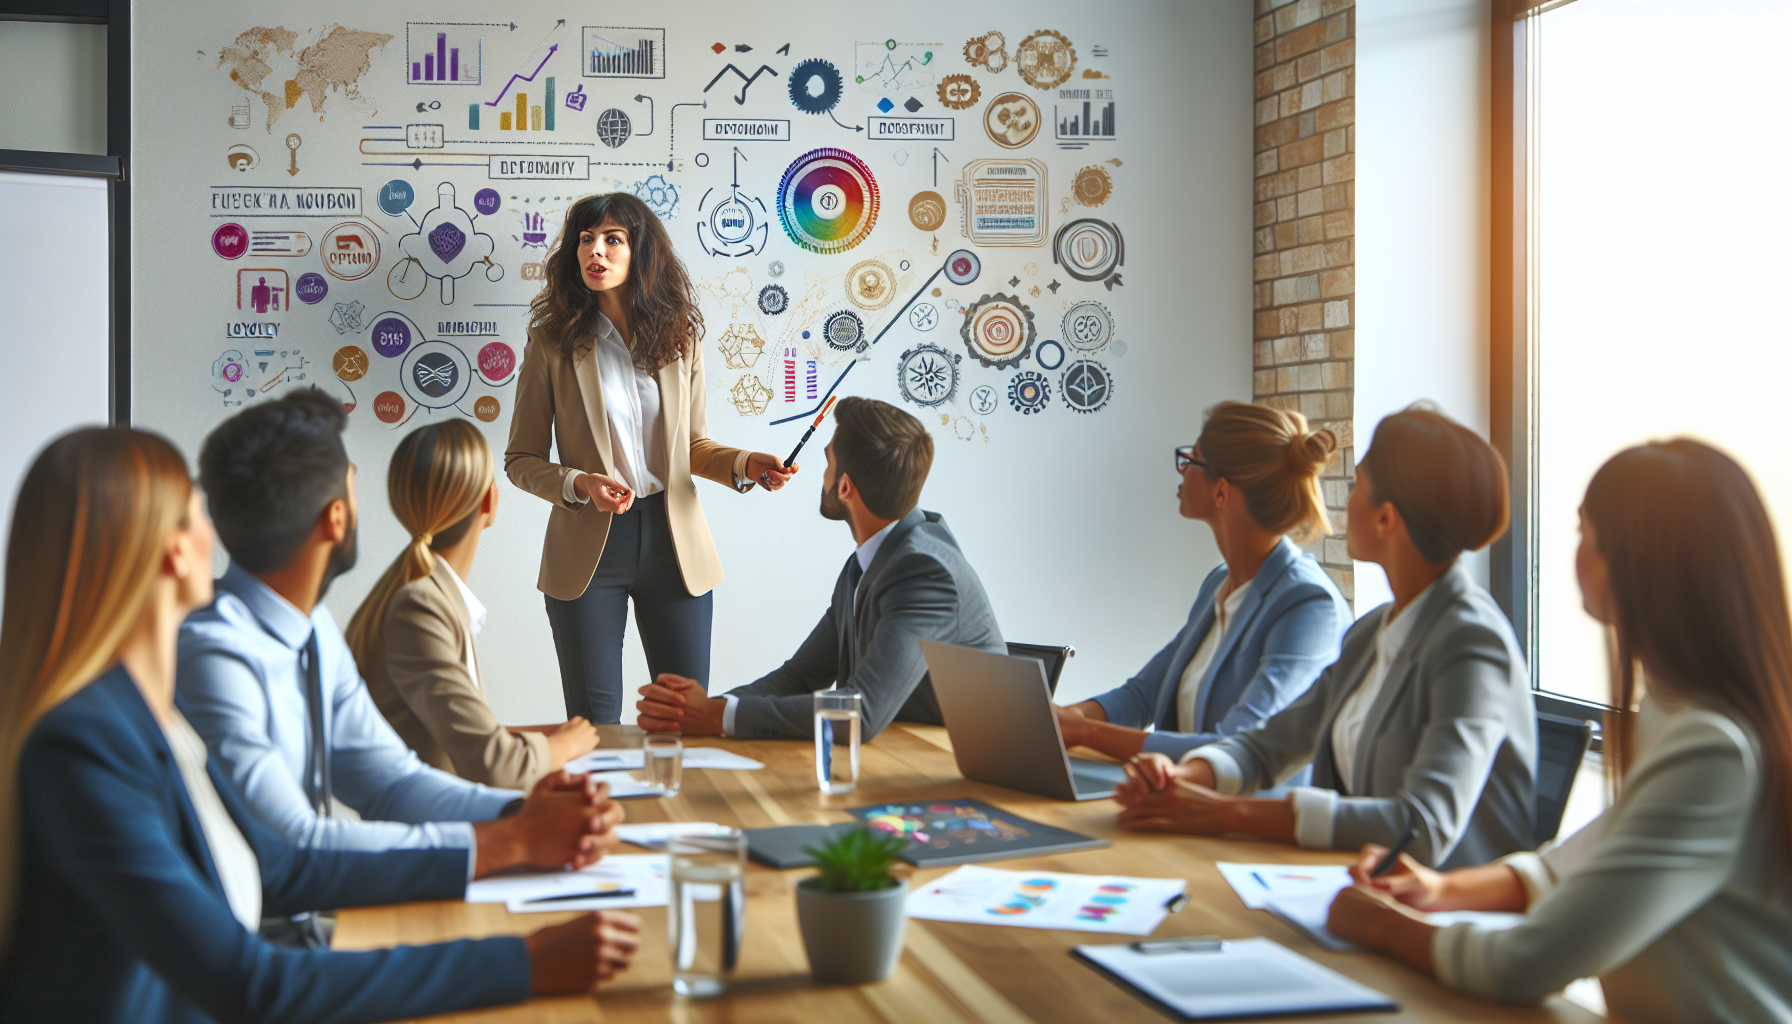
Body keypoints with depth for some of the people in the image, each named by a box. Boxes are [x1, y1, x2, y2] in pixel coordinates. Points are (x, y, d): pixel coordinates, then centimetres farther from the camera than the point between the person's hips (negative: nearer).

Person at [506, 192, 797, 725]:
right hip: (589, 547, -2)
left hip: (673, 542, 2)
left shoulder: (680, 339, 6)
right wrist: (579, 485, -17)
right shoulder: (553, 344, -1)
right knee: (594, 723, 2)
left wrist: (744, 464, -6)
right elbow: (521, 460, 1)